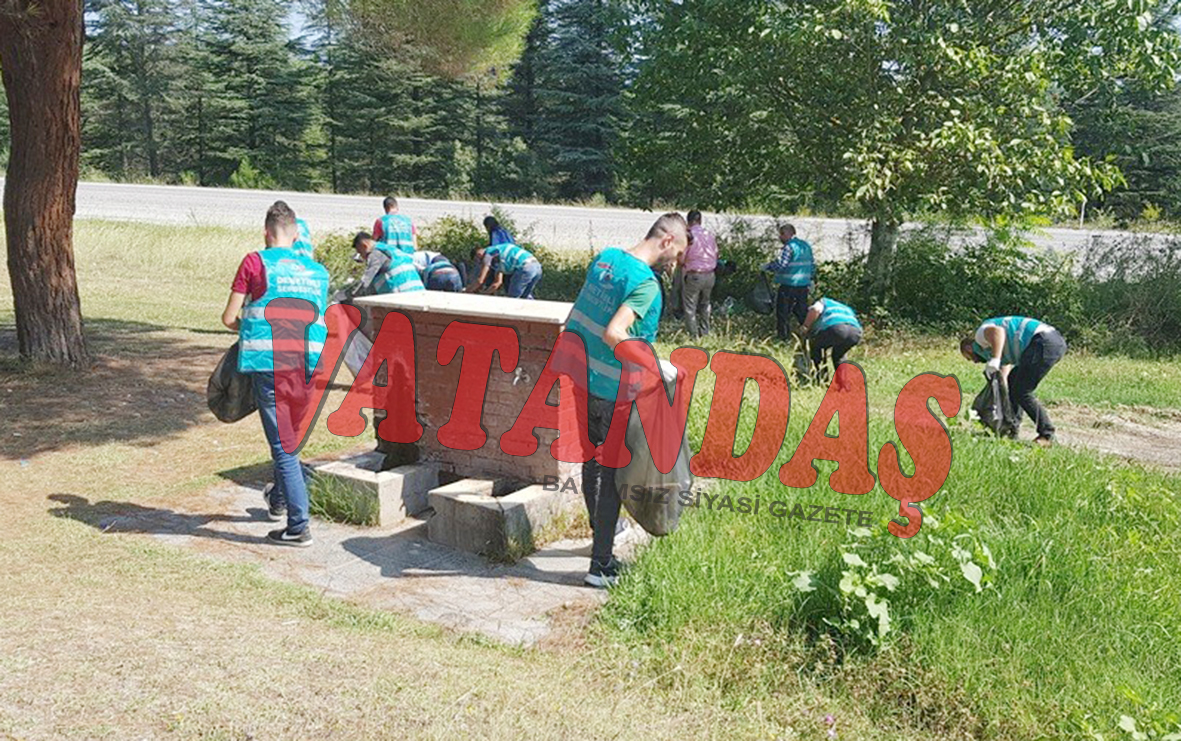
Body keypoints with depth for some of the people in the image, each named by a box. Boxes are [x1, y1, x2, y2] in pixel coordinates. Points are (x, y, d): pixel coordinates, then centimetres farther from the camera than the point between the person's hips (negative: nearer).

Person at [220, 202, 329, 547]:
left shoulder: (256, 262, 0)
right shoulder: (317, 271, 13)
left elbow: (229, 318, 1)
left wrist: (248, 329, 23)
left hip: (269, 363, -5)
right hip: (309, 365, 5)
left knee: (283, 445, -1)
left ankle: (298, 527, -1)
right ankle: (278, 500, 43)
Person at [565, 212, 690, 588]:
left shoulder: (605, 257, 6)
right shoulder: (646, 284, -20)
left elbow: (576, 317, 15)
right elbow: (613, 334, -30)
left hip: (582, 379, 8)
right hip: (613, 391, -8)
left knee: (593, 461, 23)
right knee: (612, 472, 3)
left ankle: (601, 530, 44)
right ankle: (602, 565, 9)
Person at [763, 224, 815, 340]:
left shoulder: (789, 247, -15)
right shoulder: (806, 246, 12)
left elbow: (780, 265, -21)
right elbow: (812, 265, 18)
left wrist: (768, 266, -5)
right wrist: (810, 279, 27)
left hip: (789, 285, -8)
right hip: (804, 285, 8)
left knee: (783, 312, 0)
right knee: (801, 311, 17)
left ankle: (783, 336, 0)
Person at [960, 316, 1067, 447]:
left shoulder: (981, 334, 6)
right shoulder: (1002, 352, 33)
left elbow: (998, 331, -19)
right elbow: (1002, 380, 36)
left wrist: (994, 360, -25)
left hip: (1045, 342, -10)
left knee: (1021, 392, -7)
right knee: (1012, 381, 22)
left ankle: (1047, 435, -3)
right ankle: (1011, 429, 23)